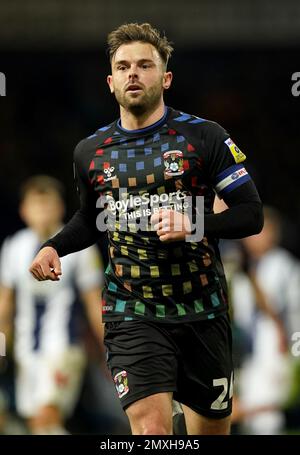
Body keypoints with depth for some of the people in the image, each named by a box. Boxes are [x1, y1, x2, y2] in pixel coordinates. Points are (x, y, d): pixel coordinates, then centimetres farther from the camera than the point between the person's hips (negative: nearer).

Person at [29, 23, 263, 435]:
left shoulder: (204, 137, -4)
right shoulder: (91, 152, 6)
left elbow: (251, 214, -5)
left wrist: (194, 224, -21)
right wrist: (54, 247, 5)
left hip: (202, 312, 0)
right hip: (132, 314, 1)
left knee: (212, 430, 12)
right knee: (151, 428, -19)